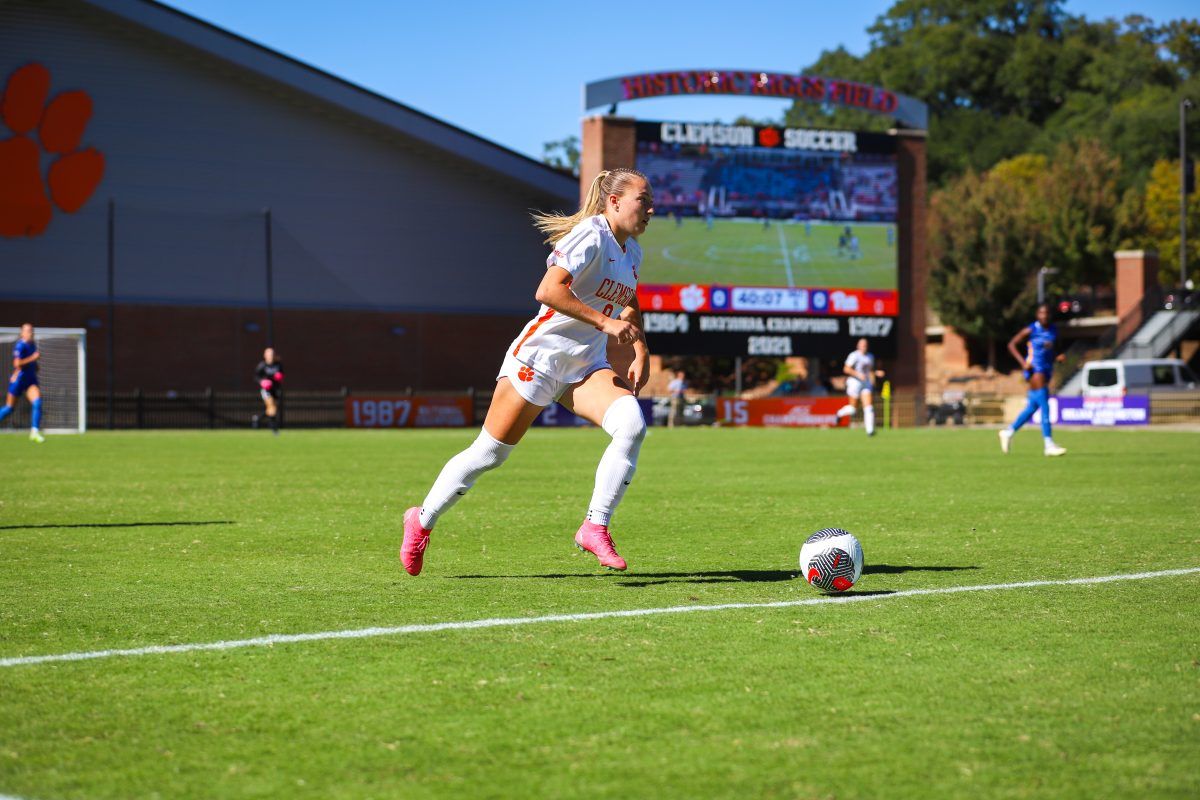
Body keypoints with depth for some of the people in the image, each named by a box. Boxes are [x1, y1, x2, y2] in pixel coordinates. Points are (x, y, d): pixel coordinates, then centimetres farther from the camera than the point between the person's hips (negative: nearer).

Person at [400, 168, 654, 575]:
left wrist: (640, 350, 18)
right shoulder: (590, 236, -16)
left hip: (588, 366, 7)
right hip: (540, 356, -7)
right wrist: (604, 321, -29)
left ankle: (595, 528, -14)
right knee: (488, 454, 1)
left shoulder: (631, 252, 10)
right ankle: (422, 520, 22)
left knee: (632, 424, -21)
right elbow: (548, 291, -29)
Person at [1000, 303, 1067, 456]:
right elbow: (1011, 344, -3)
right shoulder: (1031, 330, -7)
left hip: (1047, 370, 7)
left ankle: (1008, 432, 30)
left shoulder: (1054, 331, 9)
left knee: (1033, 407, 13)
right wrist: (1023, 362, -14)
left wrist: (1058, 357, -2)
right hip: (1034, 369, -7)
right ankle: (1048, 444, -17)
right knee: (1045, 407, -15)